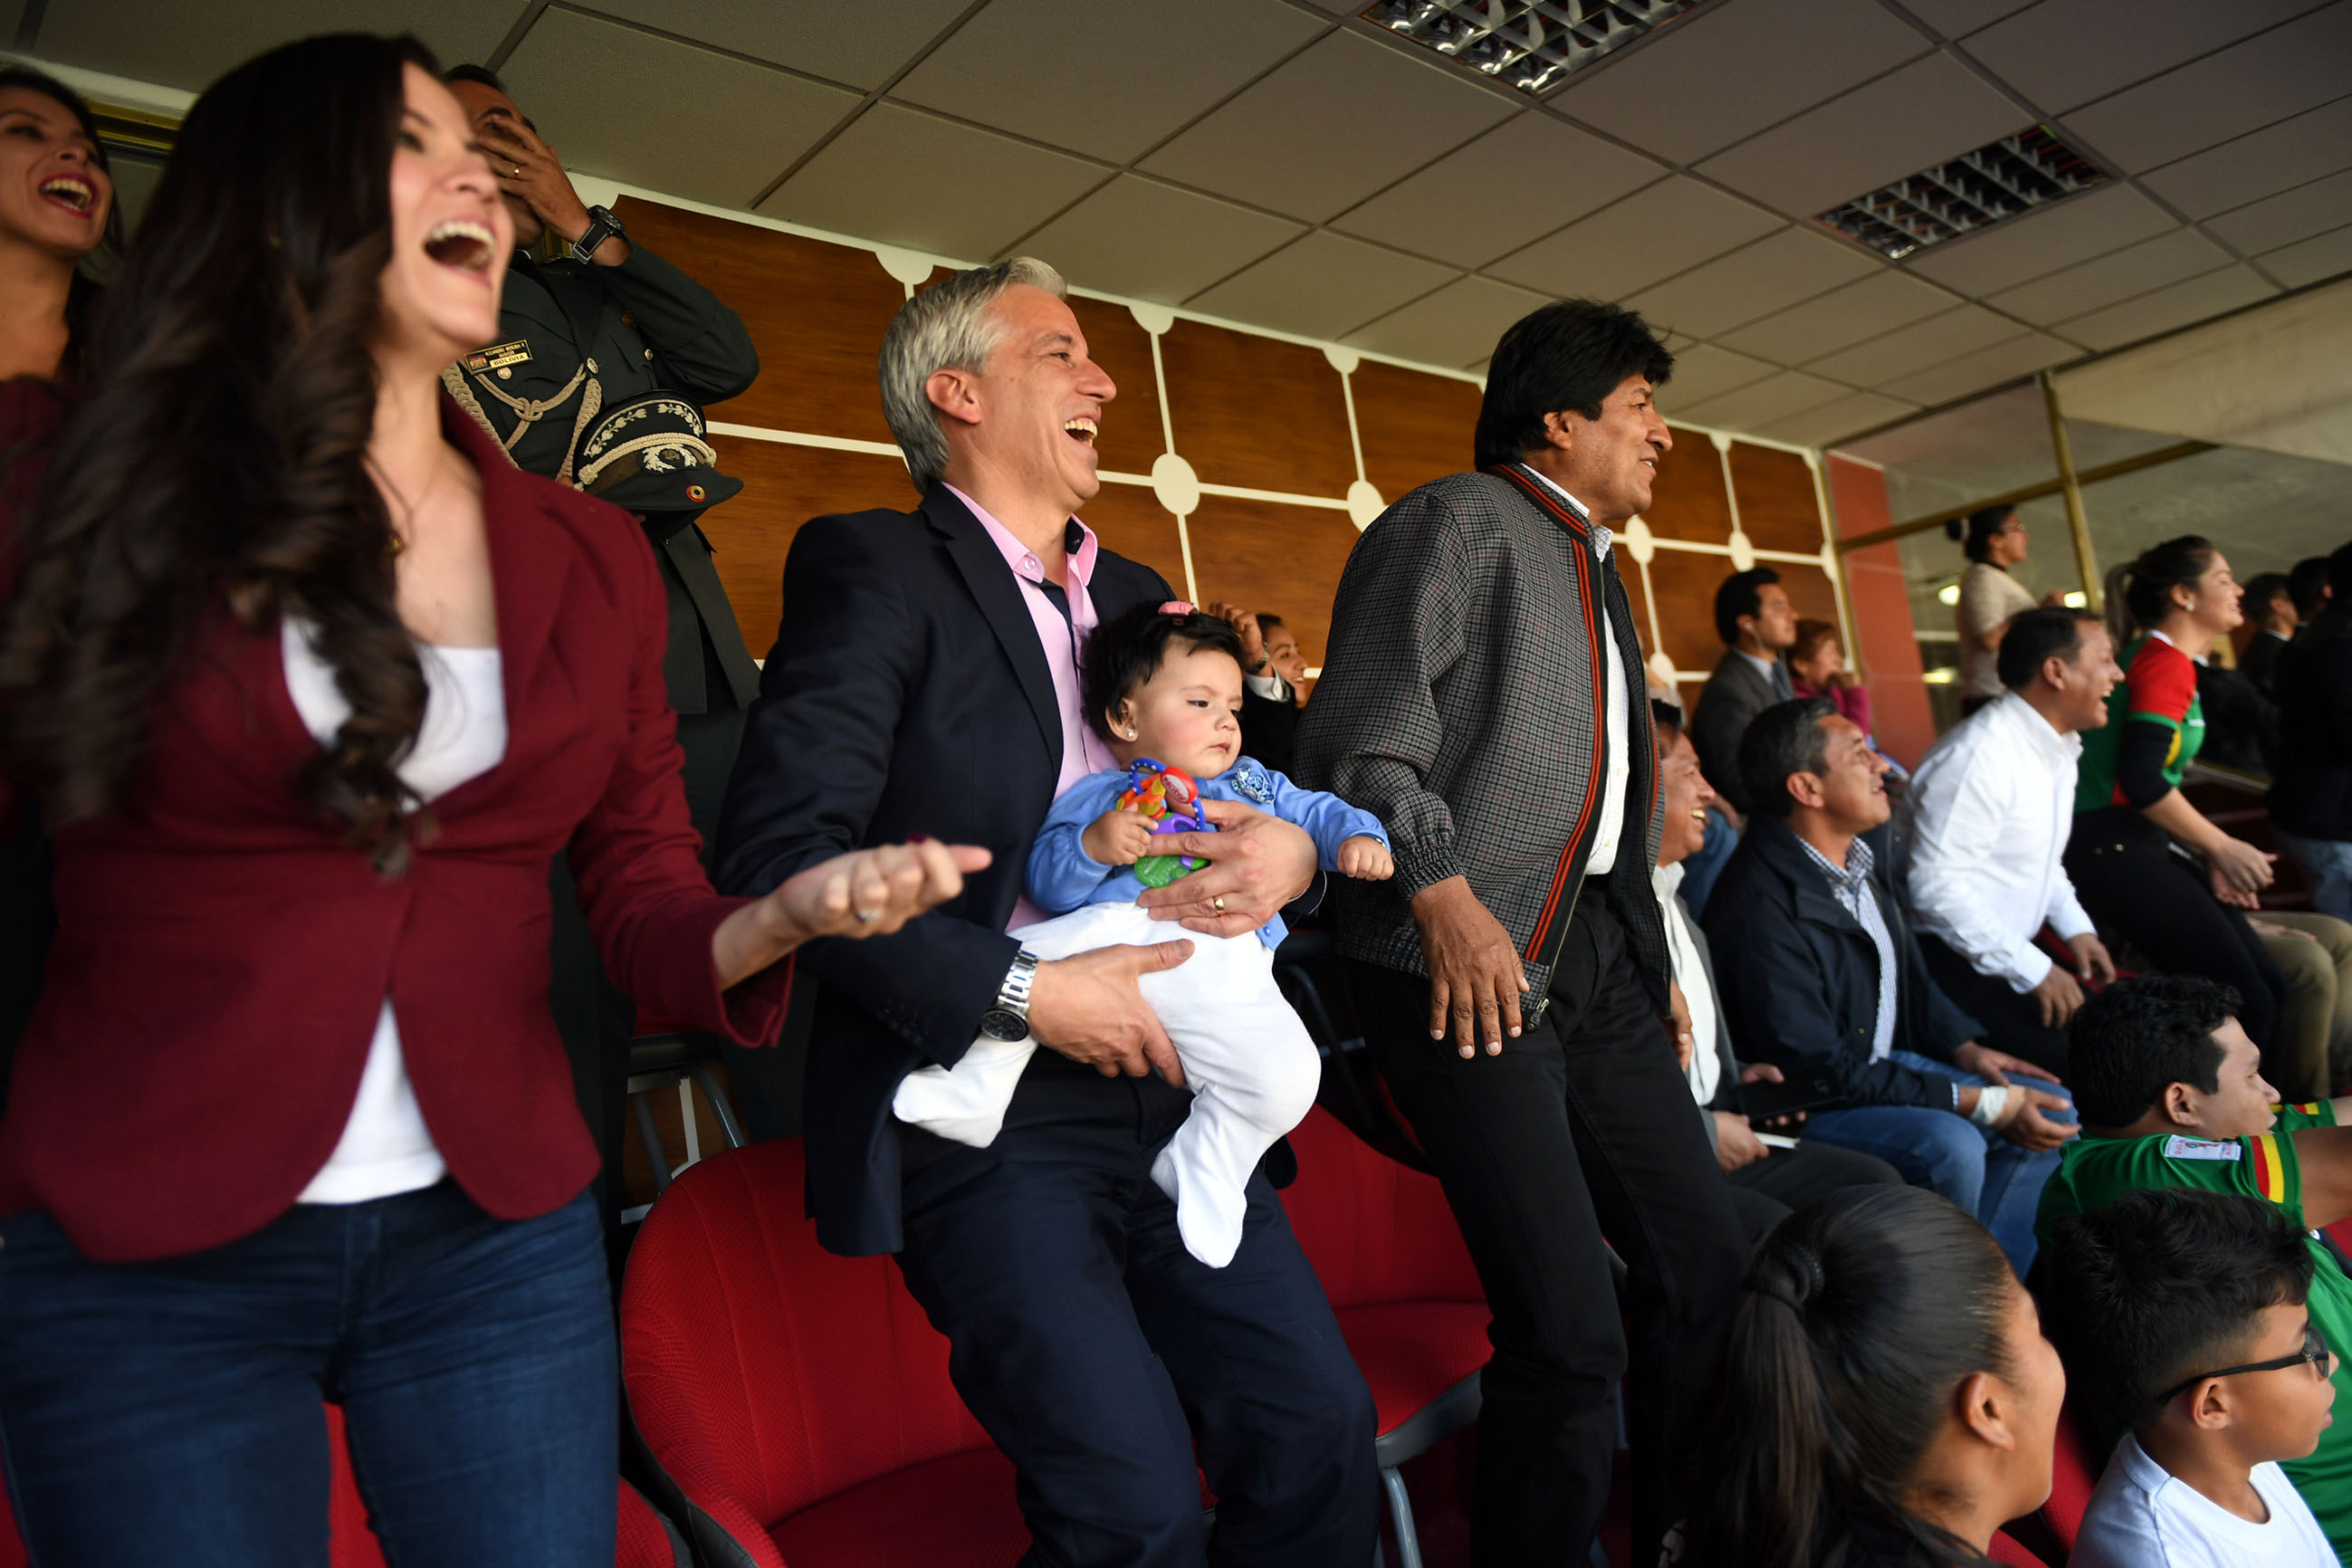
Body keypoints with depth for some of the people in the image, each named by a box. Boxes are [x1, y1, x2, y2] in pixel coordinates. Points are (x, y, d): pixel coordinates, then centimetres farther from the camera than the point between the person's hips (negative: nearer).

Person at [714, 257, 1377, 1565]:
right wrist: (1021, 992, -16)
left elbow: (1238, 770, 23)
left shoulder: (1134, 593, 19)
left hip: (1172, 1087, 6)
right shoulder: (871, 566, -5)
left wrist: (1291, 847, -2)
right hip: (991, 1113, -6)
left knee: (1323, 1432, -1)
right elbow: (780, 845, -15)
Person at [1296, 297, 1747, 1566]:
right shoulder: (1457, 523, -4)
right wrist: (1443, 896, -22)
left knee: (1705, 1258, 10)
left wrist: (1649, 948, 20)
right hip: (1468, 965, -9)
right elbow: (1356, 747, -13)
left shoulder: (1594, 566, 25)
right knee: (1569, 1332, -9)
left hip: (1597, 957, 9)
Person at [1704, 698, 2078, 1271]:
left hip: (1879, 1064, 10)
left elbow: (1906, 973, 19)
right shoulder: (1762, 906, -28)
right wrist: (1984, 1104, -22)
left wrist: (1964, 1048, 3)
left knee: (2052, 1111, 7)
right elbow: (1818, 1069, -26)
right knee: (1951, 1145, -30)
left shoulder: (1856, 856, 1)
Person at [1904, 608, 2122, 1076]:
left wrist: (2076, 928, 8)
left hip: (2008, 951, 10)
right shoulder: (1979, 754, -21)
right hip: (1950, 964, -10)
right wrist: (2032, 970, -20)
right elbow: (1936, 883, -26)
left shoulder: (2057, 747, 10)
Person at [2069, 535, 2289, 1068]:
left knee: (2271, 988, 6)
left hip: (2141, 846, 10)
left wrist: (2210, 856, 9)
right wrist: (2221, 848, -9)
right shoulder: (2165, 659, -10)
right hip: (2111, 849, -10)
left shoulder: (2167, 660, 20)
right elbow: (2142, 780, -21)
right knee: (2246, 1003, -12)